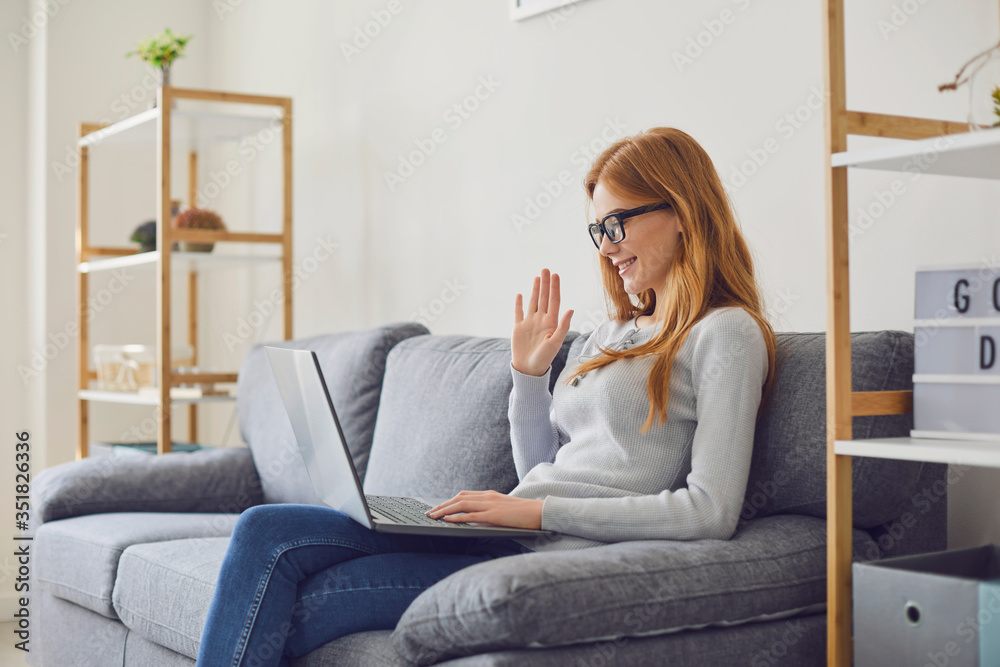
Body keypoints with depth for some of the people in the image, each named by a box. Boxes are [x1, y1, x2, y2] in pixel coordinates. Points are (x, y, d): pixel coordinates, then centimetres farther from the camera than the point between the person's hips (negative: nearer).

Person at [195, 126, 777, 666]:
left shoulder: (727, 333, -3)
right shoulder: (613, 335, 22)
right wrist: (528, 371, 10)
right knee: (266, 532, -9)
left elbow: (712, 512, -14)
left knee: (299, 605, -15)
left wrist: (540, 511, -15)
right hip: (509, 542, 8)